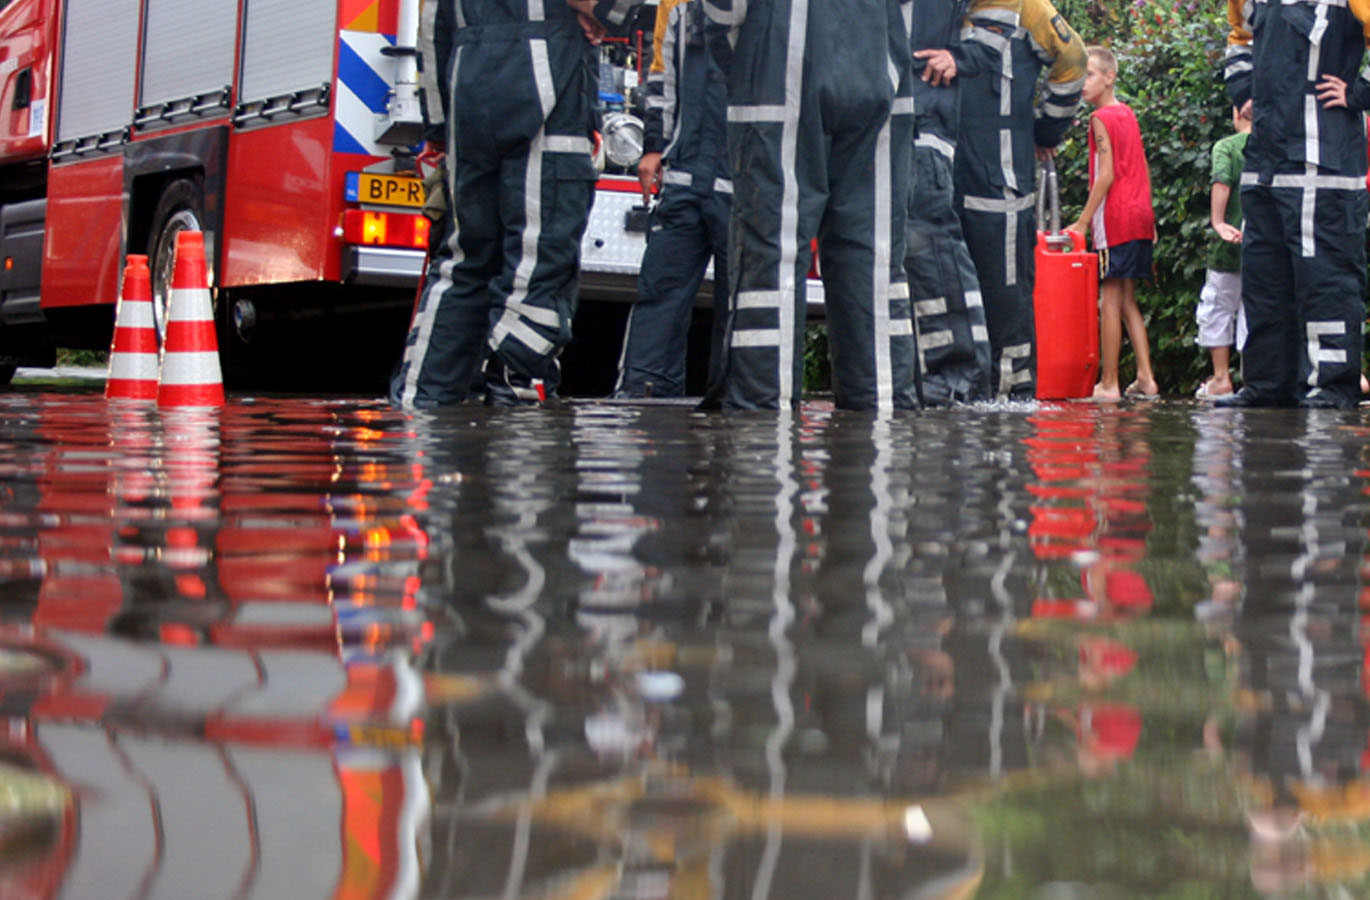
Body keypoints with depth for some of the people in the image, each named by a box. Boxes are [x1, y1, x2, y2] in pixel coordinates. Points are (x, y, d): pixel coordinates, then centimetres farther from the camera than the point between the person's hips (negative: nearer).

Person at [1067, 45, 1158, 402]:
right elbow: (1142, 170, 17)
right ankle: (1145, 378, 8)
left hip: (1115, 218, -8)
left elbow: (1106, 174, -14)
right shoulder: (1128, 114, 16)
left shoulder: (1101, 118, -8)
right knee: (1128, 302, 12)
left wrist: (1082, 222, -13)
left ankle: (1109, 383, -6)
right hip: (1140, 217, 8)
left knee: (1110, 301, -6)